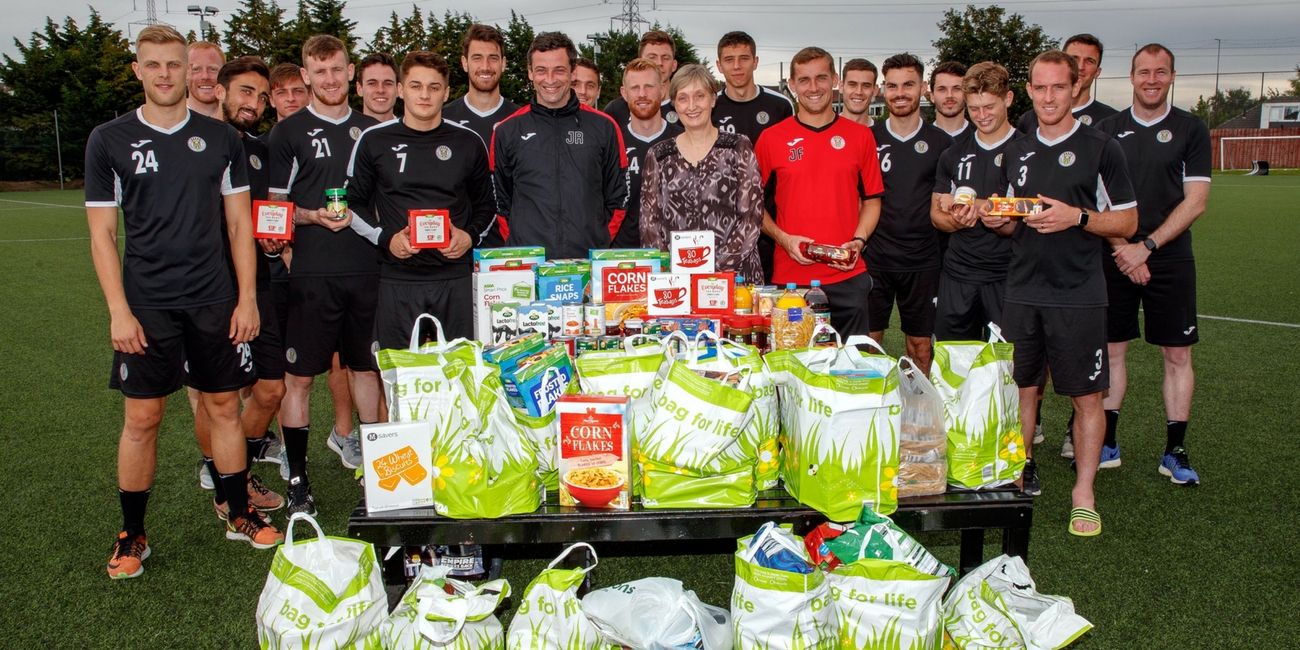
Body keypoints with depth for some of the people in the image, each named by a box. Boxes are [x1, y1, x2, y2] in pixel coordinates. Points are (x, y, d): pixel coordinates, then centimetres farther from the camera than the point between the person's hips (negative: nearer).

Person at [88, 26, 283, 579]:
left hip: (215, 300, 2)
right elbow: (102, 234, 1)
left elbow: (239, 225, 8)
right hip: (146, 304, -1)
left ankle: (240, 515, 23)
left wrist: (247, 298, 1)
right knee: (142, 418, 1)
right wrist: (118, 310, -7)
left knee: (224, 407, 9)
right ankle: (132, 534, 16)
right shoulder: (109, 141, 2)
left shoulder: (221, 138, 6)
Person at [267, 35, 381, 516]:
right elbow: (273, 205, 2)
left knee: (366, 367, 13)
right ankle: (297, 482, 7)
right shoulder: (289, 133, 3)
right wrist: (313, 216, -14)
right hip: (312, 273, -3)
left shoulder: (370, 130, 15)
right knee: (299, 374, -1)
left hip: (367, 269, 4)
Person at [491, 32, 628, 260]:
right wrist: (517, 244, 3)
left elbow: (617, 198, 12)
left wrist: (600, 242, 4)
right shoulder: (507, 131, 9)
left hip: (590, 261, 0)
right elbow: (499, 200, 13)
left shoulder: (603, 127, 8)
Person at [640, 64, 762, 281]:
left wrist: (717, 267, -12)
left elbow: (752, 216, -2)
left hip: (734, 274, -1)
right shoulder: (658, 155, 10)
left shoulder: (739, 148, 4)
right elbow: (649, 221, 7)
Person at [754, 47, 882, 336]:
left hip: (848, 276, 1)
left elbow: (872, 200, 12)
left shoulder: (860, 136, 7)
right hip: (790, 276, -1)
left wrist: (858, 241, -5)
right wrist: (783, 238, -8)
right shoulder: (771, 139, 3)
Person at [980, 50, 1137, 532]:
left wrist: (1076, 217, -17)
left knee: (1086, 396, 0)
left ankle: (1083, 494, 10)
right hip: (1022, 291, 4)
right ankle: (1021, 475, 26)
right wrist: (996, 219, -3)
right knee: (1021, 388, 11)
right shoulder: (1016, 152, 12)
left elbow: (1127, 222, -1)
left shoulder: (1101, 149, -2)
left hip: (1078, 294, -4)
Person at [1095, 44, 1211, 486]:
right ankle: (1106, 443, 15)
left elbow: (1194, 202, -4)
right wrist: (1121, 247, -9)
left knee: (1177, 354, 2)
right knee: (1112, 349, 5)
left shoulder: (1191, 130, 2)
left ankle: (1175, 451, 11)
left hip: (1170, 261, -1)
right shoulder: (1106, 130, 6)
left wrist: (1146, 246, -12)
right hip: (1114, 260, 1)